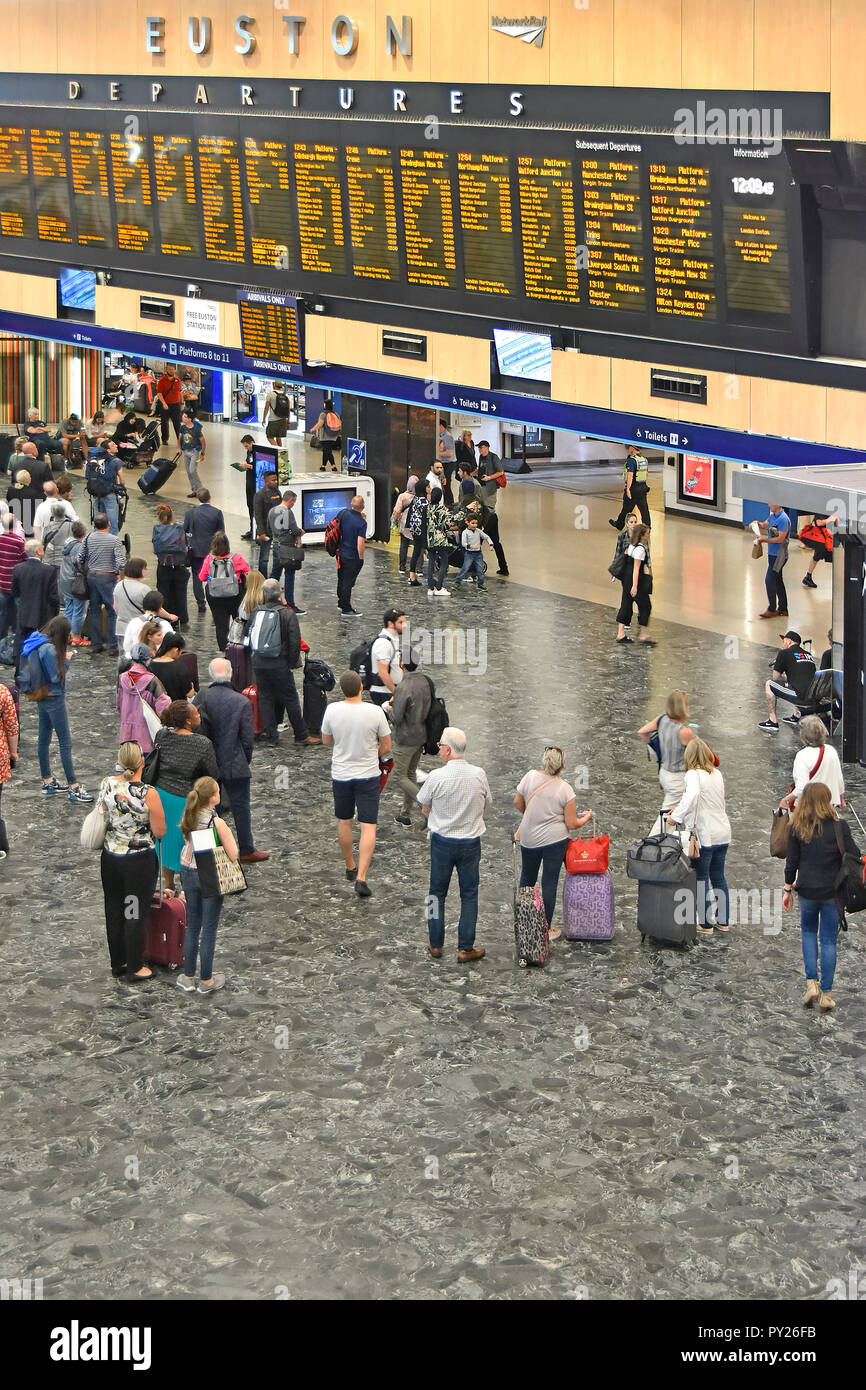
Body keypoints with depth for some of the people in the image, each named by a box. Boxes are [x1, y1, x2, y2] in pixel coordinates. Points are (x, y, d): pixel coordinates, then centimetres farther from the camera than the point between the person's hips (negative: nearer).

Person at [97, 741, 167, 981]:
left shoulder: (106, 784, -8)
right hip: (140, 861, -5)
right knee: (136, 914, 9)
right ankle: (134, 968, 20)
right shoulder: (148, 793, -22)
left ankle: (117, 963, 31)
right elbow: (160, 832, -14)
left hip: (110, 858, 5)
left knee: (114, 911, 18)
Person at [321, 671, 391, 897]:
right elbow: (386, 747, -5)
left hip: (340, 774, 2)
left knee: (344, 821, 21)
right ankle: (361, 878, -12)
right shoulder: (375, 712, -16)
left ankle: (350, 868, 35)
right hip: (368, 776, -2)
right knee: (368, 827, -1)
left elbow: (326, 741, 5)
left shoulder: (332, 710, -11)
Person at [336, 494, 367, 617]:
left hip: (341, 553, 6)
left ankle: (341, 603, 38)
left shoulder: (345, 513, -5)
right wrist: (361, 557, -10)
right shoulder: (361, 523, -22)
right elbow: (360, 543, -26)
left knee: (341, 580, 21)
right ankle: (346, 610, 8)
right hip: (353, 557, -6)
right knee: (348, 583, 1)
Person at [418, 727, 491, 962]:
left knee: (437, 892, 16)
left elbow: (425, 810, -4)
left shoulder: (437, 777, -18)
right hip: (471, 843, 1)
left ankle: (436, 944, 23)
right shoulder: (479, 775, -10)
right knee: (469, 894, 12)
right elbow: (485, 805, 4)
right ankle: (466, 948, 14)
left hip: (442, 842, -1)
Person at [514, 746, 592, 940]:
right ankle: (546, 928, 9)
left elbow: (518, 802, 5)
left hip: (529, 839, 3)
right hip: (555, 840, -3)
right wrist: (586, 817, 12)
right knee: (549, 883, 5)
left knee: (527, 878, 21)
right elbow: (572, 824, -9)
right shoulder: (565, 790, -13)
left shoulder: (530, 776, -10)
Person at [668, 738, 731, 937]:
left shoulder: (693, 774, -13)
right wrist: (680, 808, 27)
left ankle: (706, 925, 8)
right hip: (723, 833, 7)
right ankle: (722, 921, 23)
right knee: (718, 877, 17)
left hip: (704, 835, -7)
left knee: (701, 880, 4)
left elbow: (693, 794, -34)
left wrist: (677, 816, -26)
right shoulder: (717, 774, 10)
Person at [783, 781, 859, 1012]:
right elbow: (854, 857, -10)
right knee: (829, 941, 8)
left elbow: (791, 862, -1)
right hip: (833, 892, -2)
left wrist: (788, 889, 9)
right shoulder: (839, 827, -12)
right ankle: (826, 994, 10)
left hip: (807, 891, 2)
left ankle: (811, 982, 10)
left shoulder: (797, 829, -6)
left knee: (809, 932, 23)